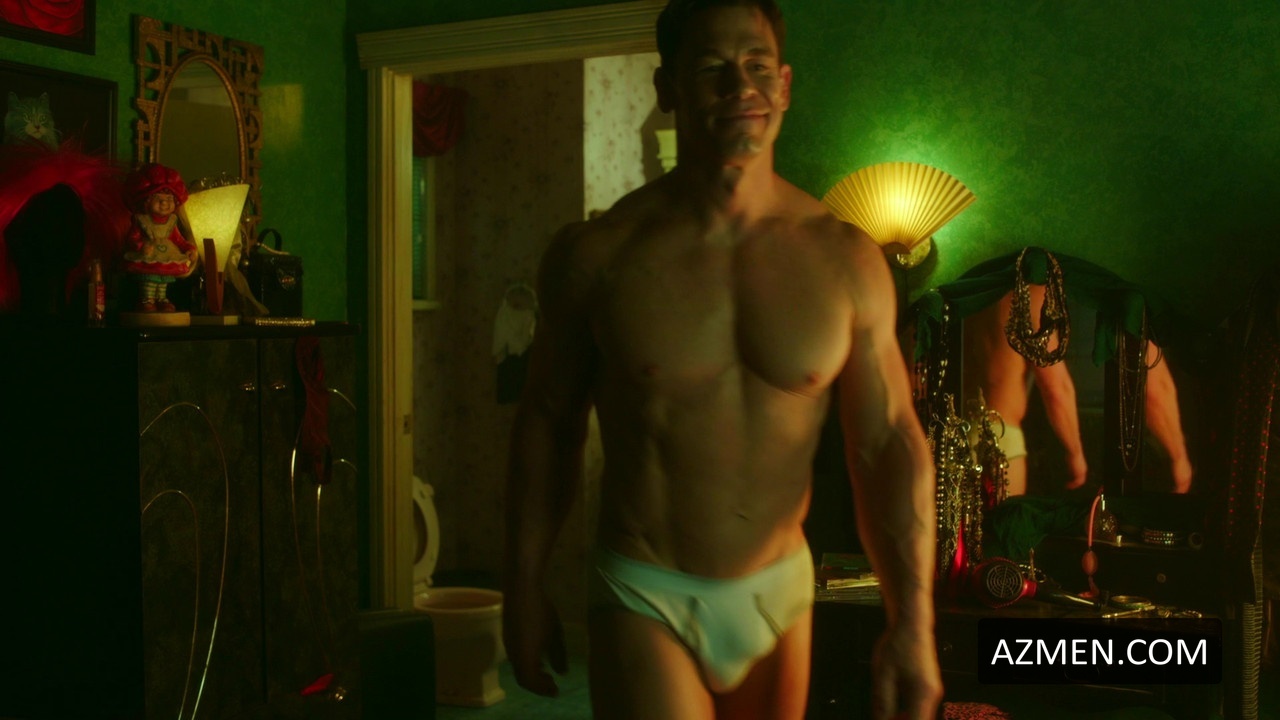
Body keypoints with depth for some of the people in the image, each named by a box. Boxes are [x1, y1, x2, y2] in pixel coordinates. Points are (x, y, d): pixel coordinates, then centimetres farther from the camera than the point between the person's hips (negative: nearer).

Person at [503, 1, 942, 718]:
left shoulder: (847, 260, -6)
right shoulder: (596, 254, -10)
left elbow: (889, 445, -4)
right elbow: (548, 423, 0)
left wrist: (914, 620, -10)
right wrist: (525, 586, 4)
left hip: (780, 595, 3)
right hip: (645, 602, -2)